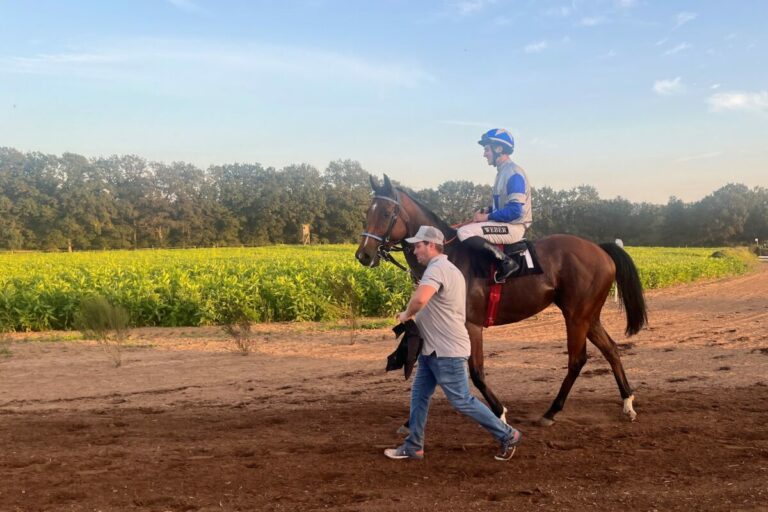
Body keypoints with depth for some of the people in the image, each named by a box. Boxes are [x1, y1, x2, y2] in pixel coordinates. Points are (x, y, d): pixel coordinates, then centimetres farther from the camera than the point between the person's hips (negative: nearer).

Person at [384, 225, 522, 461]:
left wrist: (406, 314, -19)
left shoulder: (437, 269, -20)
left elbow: (419, 299, -38)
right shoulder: (447, 268, 14)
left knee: (462, 401, -1)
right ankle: (413, 447, 19)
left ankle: (507, 435, 12)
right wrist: (413, 315, 11)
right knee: (419, 396, 12)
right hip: (432, 349, 10)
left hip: (447, 352, -10)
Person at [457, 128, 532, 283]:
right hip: (505, 224, 10)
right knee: (467, 230, 21)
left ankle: (506, 261, -18)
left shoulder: (513, 173, -17)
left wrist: (487, 217, -16)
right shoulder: (503, 171, 14)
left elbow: (515, 211, -23)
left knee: (464, 232, -23)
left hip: (513, 227, -10)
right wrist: (486, 211, 5)